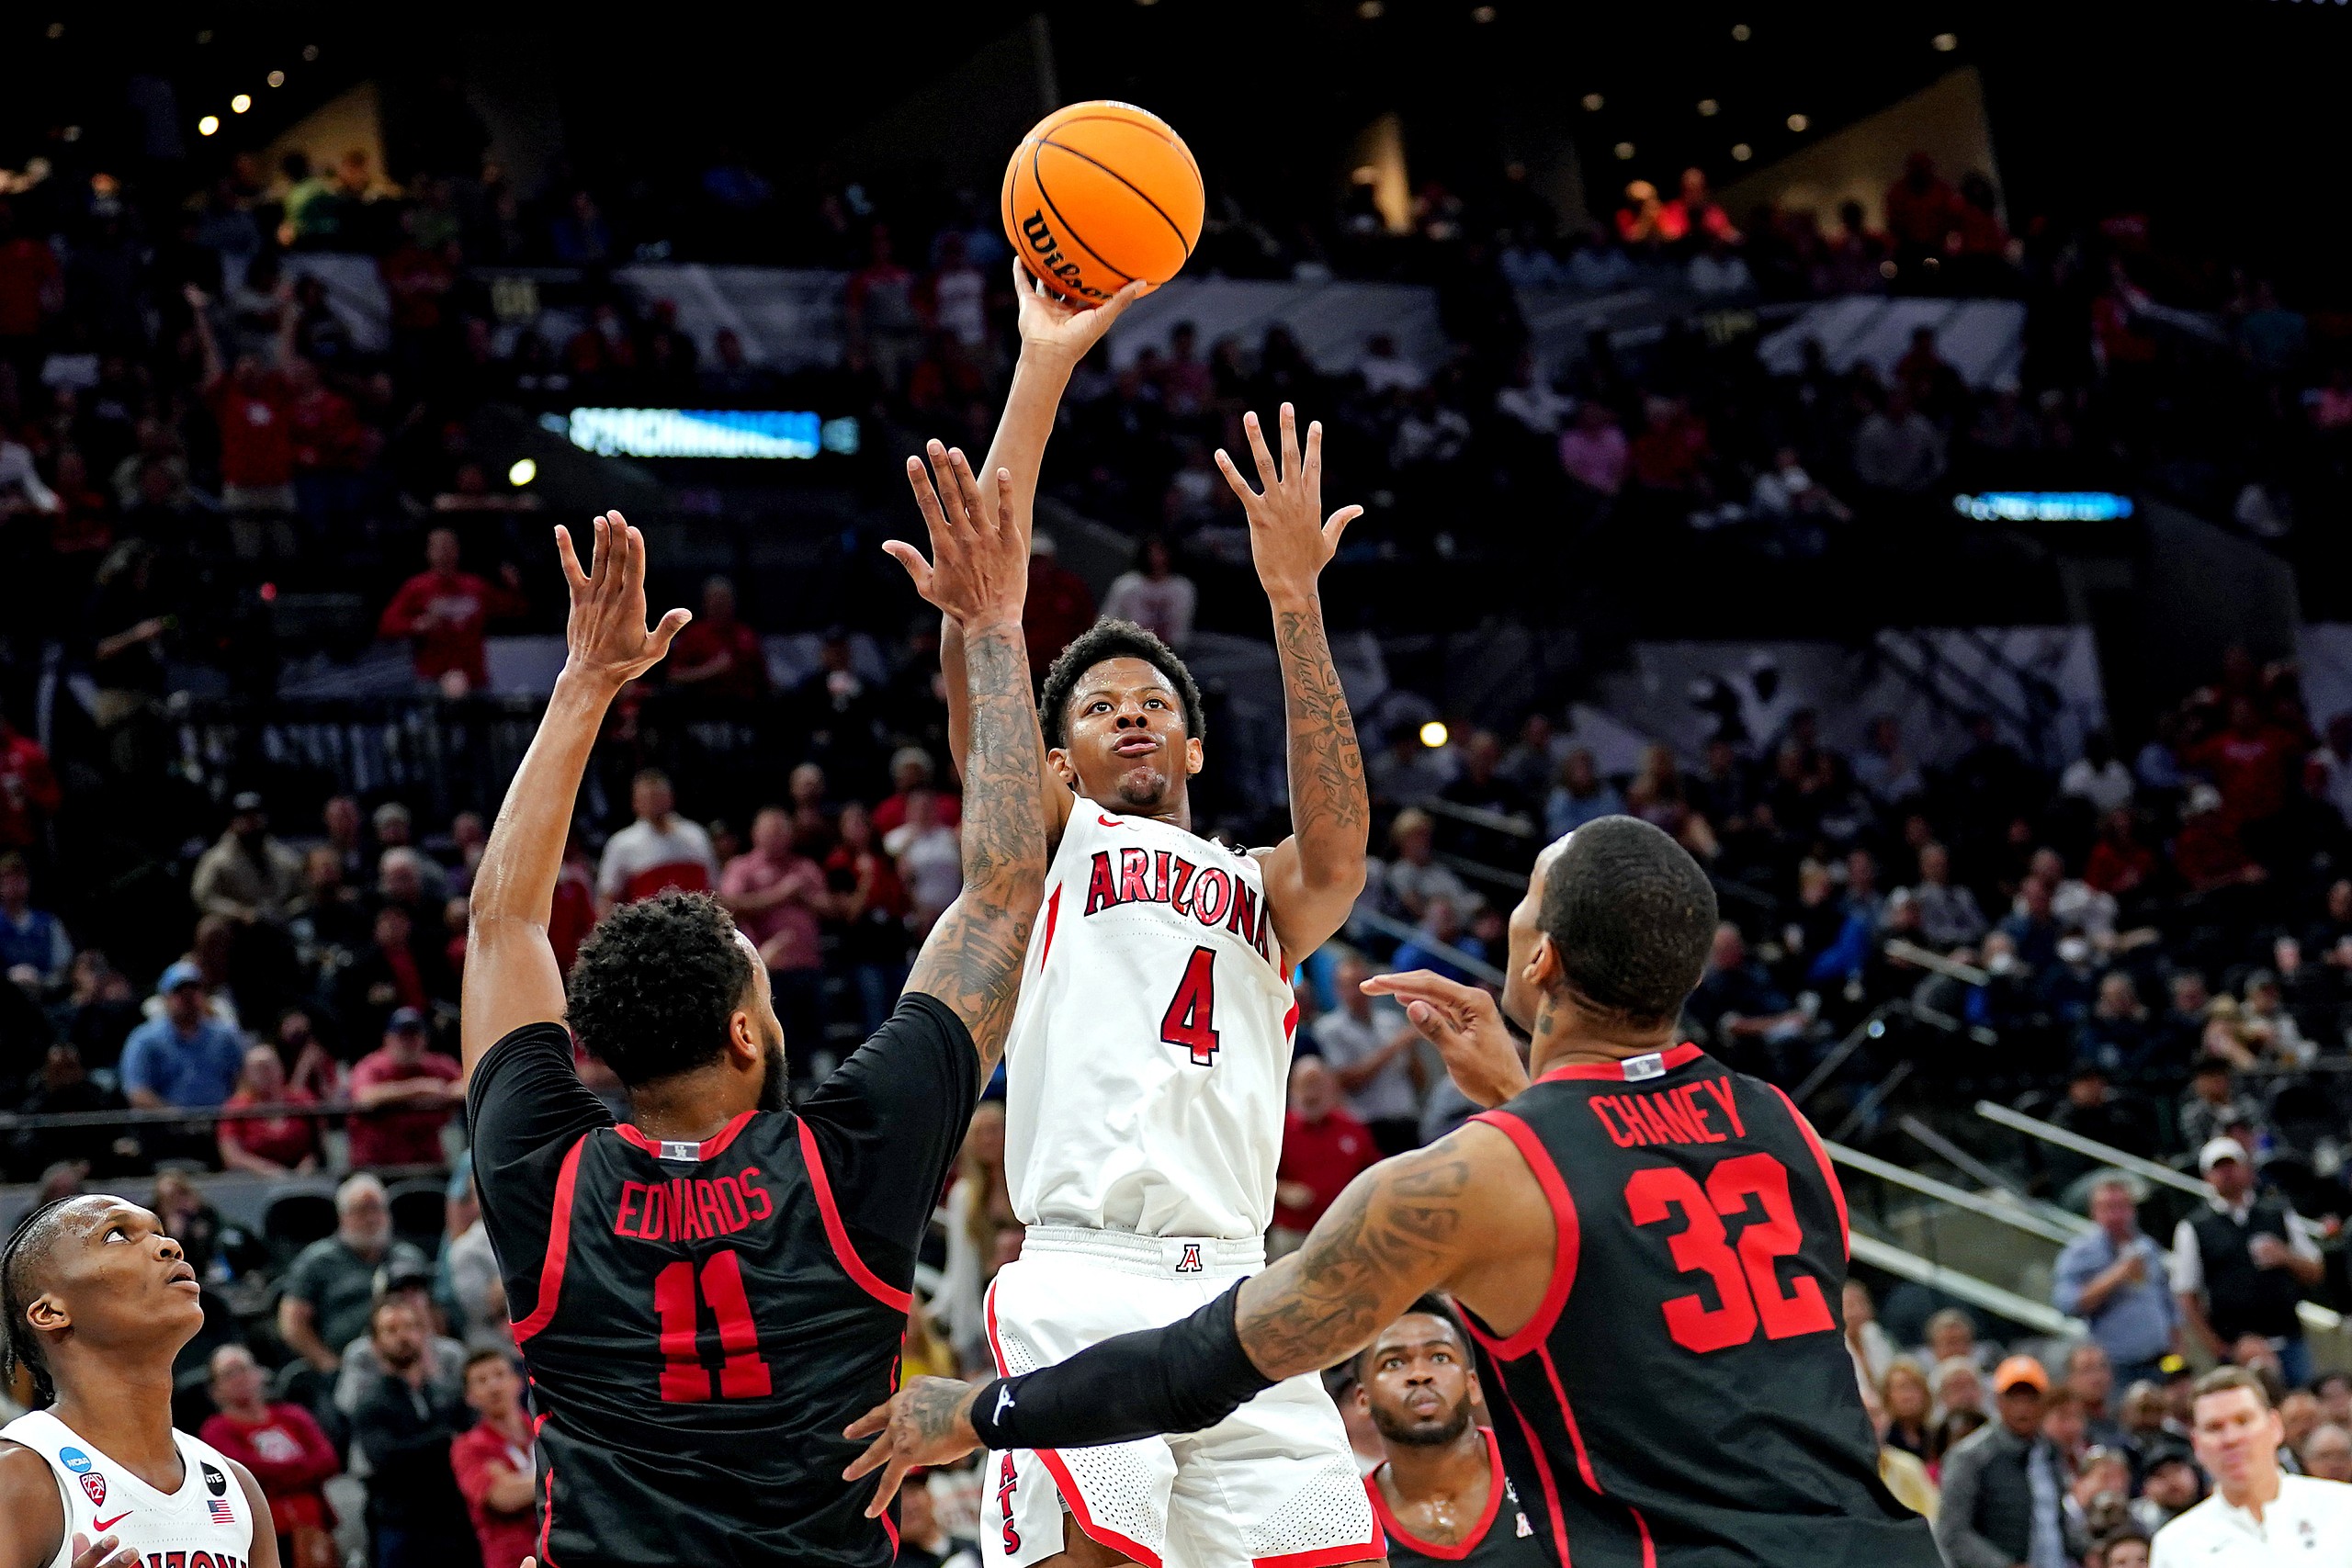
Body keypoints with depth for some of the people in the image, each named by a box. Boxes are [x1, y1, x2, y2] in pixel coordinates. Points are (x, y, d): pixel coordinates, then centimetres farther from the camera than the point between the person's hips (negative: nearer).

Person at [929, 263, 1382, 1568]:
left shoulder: (1262, 894, 25)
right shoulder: (1047, 844, 17)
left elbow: (1336, 843, 0)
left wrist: (1294, 599, -6)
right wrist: (1041, 372, 0)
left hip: (1235, 1290, 3)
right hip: (1078, 1283, -3)